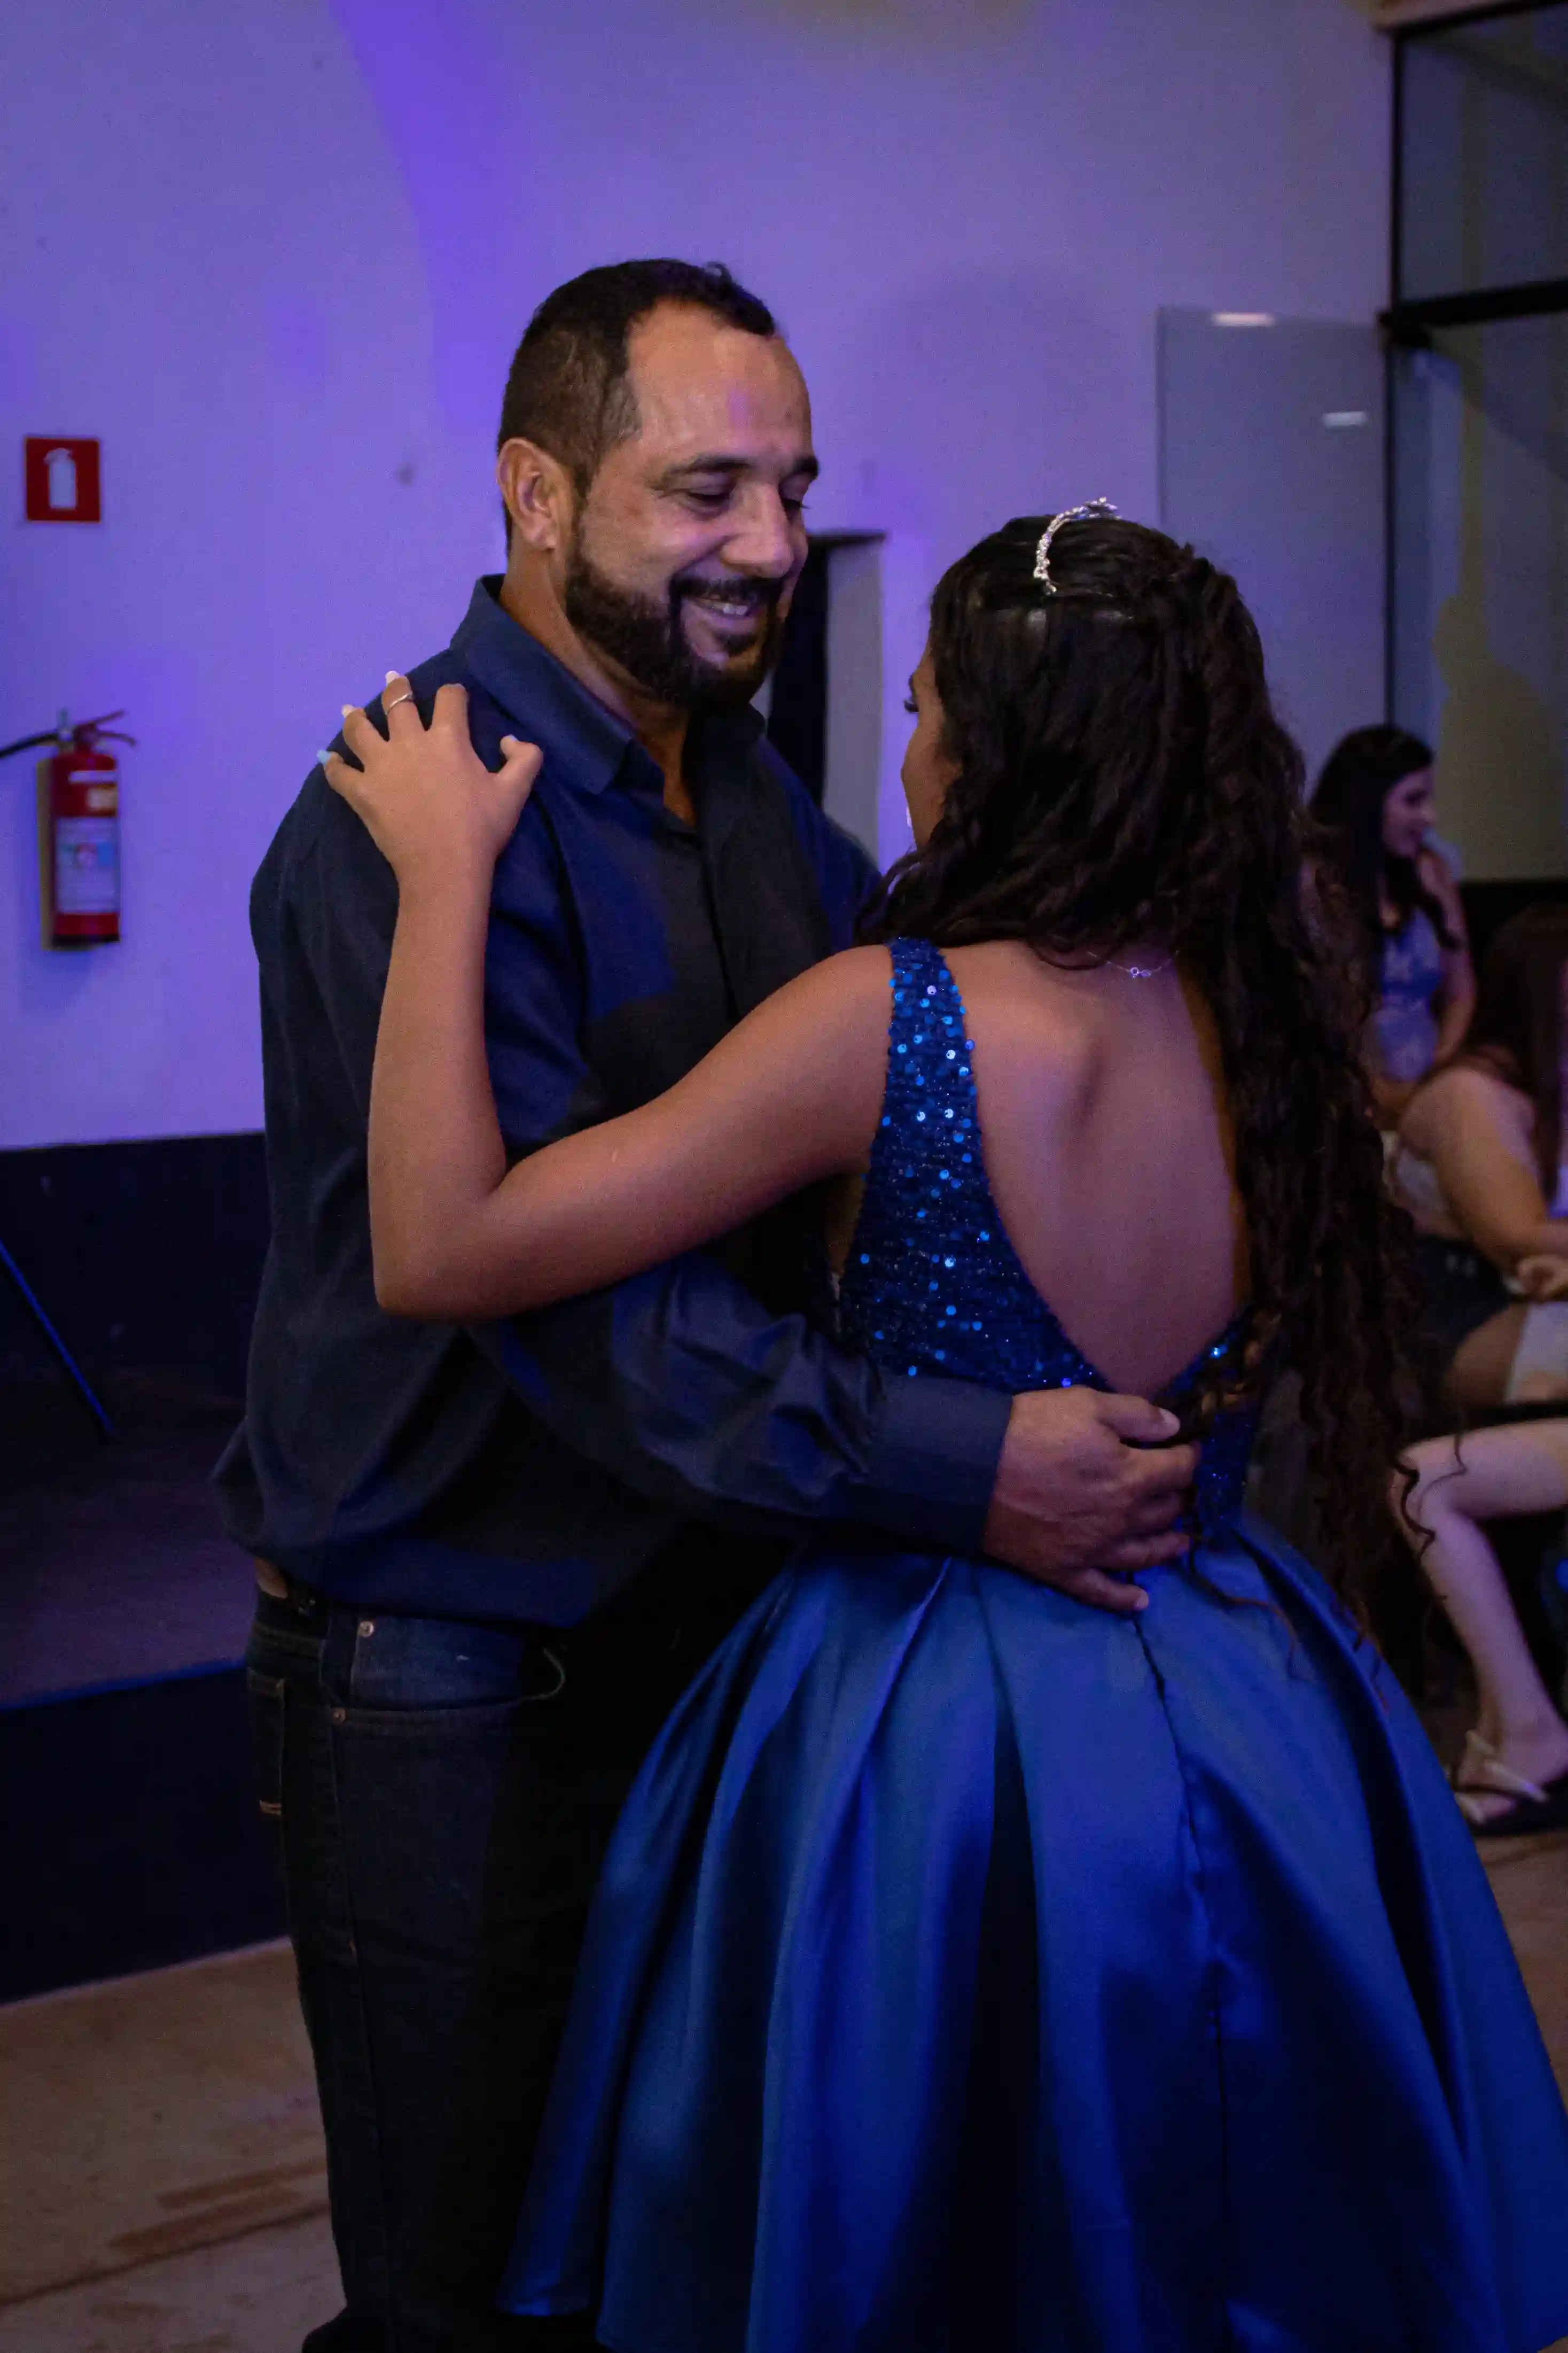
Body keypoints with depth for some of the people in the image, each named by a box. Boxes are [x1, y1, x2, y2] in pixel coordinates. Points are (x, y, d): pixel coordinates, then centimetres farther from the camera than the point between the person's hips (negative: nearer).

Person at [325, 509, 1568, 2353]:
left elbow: (443, 1250, -20)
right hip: (1251, 1723, 5)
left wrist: (446, 873, -11)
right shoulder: (1269, 1023, -4)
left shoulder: (891, 1019, -20)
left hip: (938, 1771, -5)